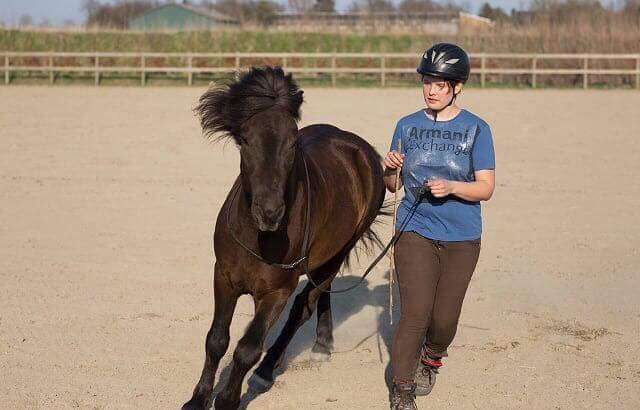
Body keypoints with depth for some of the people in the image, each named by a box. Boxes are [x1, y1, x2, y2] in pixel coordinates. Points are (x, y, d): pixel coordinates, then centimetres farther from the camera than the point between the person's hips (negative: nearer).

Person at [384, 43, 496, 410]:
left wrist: (451, 187, -24)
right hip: (415, 232, 1)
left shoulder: (476, 129, -3)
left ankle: (430, 359, 37)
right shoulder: (408, 126, 4)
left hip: (462, 240, 0)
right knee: (415, 314, -11)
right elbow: (392, 185, 9)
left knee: (445, 320, 5)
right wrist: (390, 169, -13)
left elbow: (486, 187, -7)